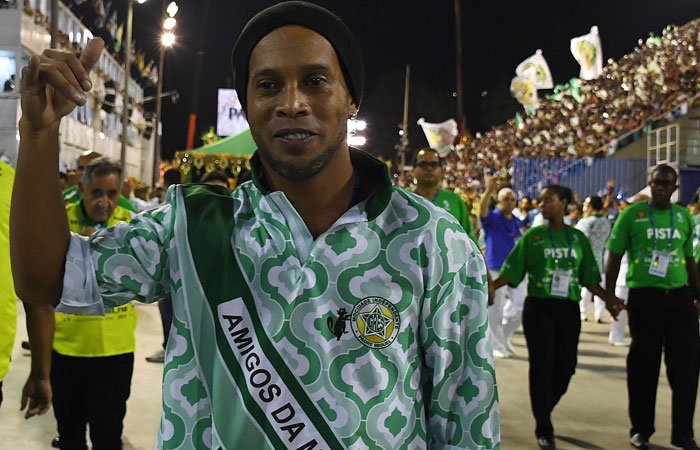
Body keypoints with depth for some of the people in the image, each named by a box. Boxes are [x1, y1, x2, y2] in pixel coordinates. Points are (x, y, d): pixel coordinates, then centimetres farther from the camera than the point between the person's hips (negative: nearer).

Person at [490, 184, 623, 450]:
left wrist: (608, 298, -2)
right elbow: (511, 271, -1)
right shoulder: (533, 236, 3)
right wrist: (492, 286, -17)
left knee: (565, 367, 3)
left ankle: (543, 410, 30)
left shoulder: (578, 238, 9)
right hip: (538, 308, -2)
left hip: (568, 310, 2)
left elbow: (588, 278, 11)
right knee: (542, 365, -5)